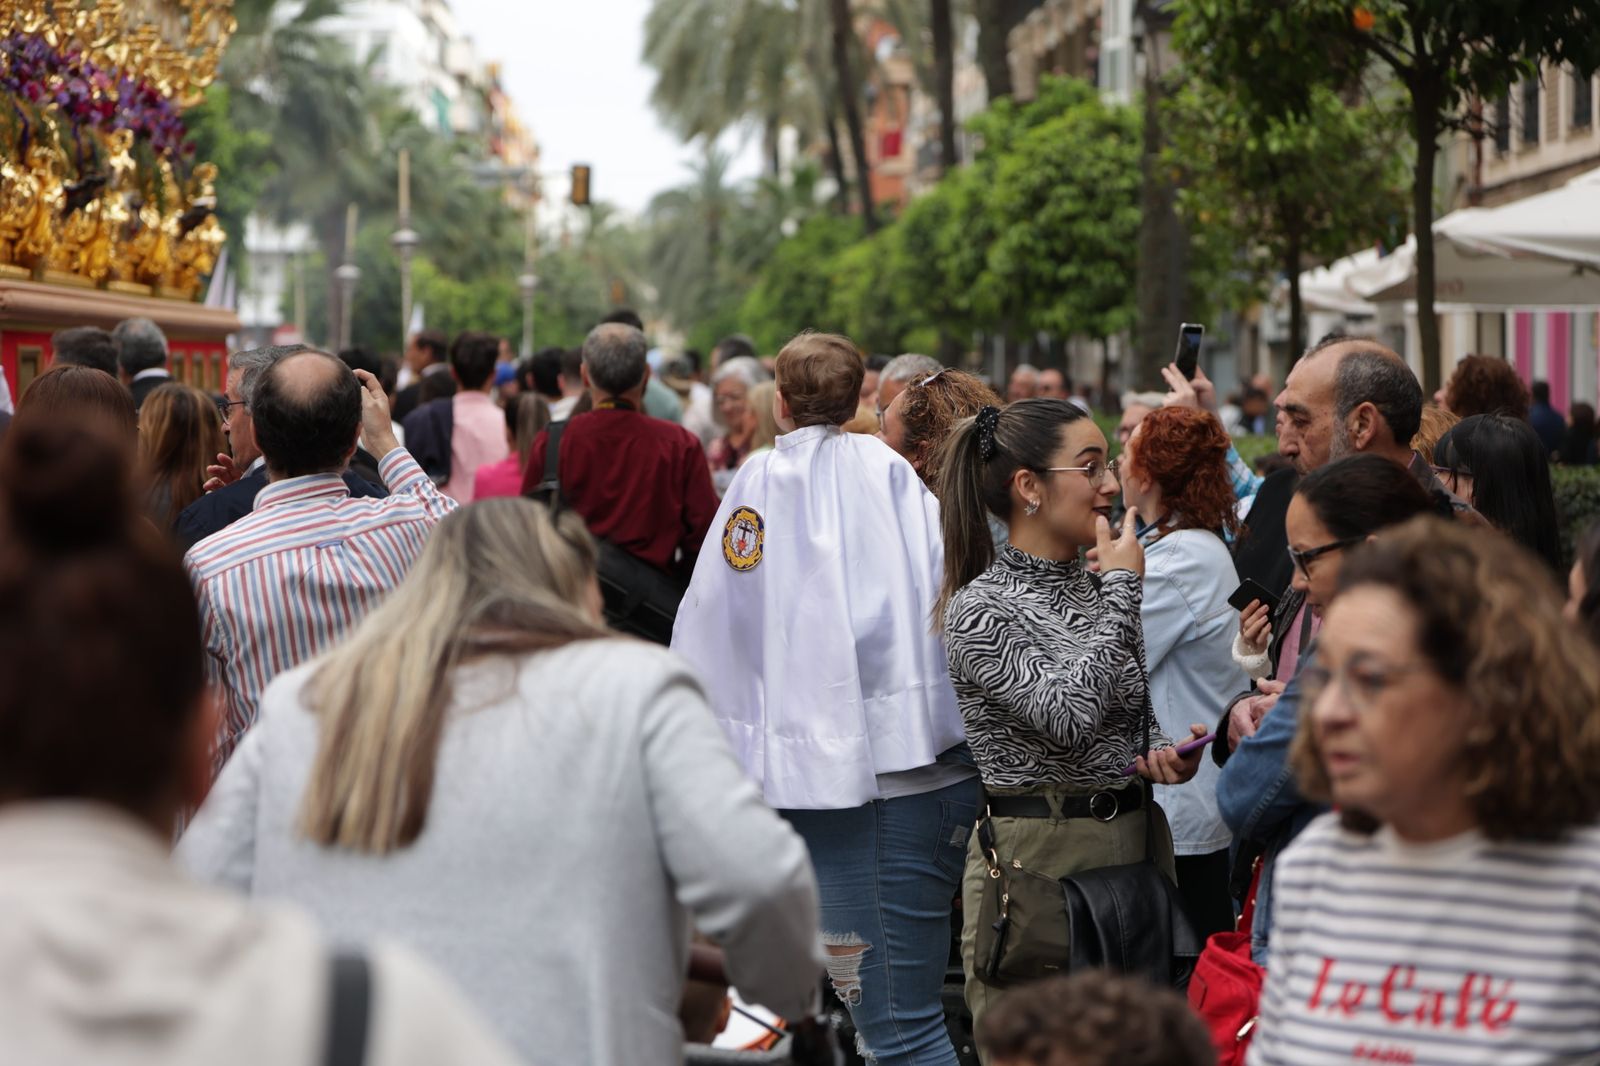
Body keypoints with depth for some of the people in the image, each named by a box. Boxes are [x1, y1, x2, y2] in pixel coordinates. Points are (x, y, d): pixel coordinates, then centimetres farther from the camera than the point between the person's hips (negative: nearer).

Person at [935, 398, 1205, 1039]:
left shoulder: (1099, 590, 11)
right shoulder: (978, 610, -11)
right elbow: (1071, 716, -24)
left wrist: (1165, 757, 0)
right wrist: (1122, 591, -15)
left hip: (1135, 840, 7)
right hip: (1037, 854, -7)